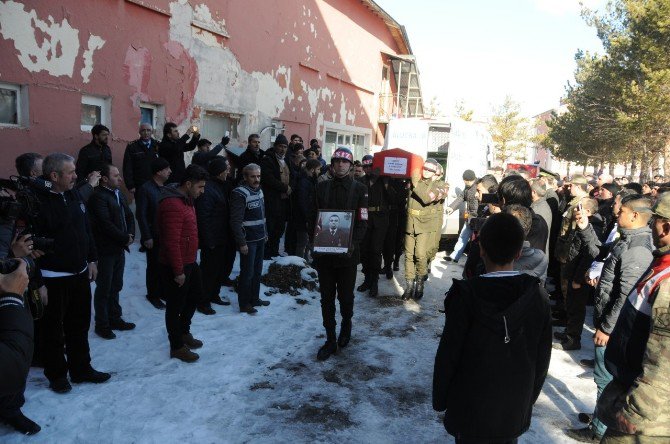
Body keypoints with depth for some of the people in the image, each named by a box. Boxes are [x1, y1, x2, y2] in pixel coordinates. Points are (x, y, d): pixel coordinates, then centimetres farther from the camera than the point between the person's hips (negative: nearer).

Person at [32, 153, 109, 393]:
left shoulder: (74, 194, 5)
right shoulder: (38, 201, -19)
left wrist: (92, 260, 13)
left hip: (80, 274, 7)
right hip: (53, 279, -7)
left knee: (80, 325, 18)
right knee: (54, 328, 10)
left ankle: (81, 368, 33)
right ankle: (56, 374, 28)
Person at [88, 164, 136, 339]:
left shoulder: (118, 193, 11)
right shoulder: (98, 197, -16)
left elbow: (129, 216, 12)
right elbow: (106, 224, -22)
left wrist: (130, 235, -4)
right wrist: (125, 238, -13)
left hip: (119, 248, 8)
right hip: (106, 251, -8)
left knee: (116, 286, 17)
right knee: (104, 289, 4)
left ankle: (115, 318, 30)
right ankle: (102, 325, 17)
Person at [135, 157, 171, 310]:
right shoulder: (145, 189, -12)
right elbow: (141, 215, -13)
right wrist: (147, 237, -15)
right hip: (154, 237, -5)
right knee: (154, 266, 7)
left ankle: (163, 291, 28)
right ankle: (153, 295, 23)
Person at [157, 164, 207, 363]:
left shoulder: (186, 200, 9)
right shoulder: (173, 205, -24)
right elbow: (171, 242, -27)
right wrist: (178, 271, -23)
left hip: (189, 262, 10)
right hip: (175, 266, -10)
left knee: (196, 294, 23)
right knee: (175, 305, 5)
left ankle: (183, 331, 41)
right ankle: (177, 346, 21)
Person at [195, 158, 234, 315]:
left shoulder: (222, 186, 10)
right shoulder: (207, 189, -21)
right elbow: (203, 217, -23)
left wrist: (230, 236, 15)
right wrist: (209, 241, -22)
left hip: (224, 238, 10)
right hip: (213, 241, -10)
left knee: (222, 268, 20)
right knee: (210, 271, 2)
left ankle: (213, 295, 37)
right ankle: (203, 302, 17)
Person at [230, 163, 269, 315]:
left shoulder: (259, 190, 9)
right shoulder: (240, 194, -17)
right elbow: (236, 221, -20)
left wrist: (265, 233, 18)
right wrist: (241, 243, -22)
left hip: (260, 239, 8)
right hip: (248, 240, -8)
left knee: (257, 271, 17)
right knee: (247, 272, 0)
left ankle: (254, 298, 31)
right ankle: (244, 304, 13)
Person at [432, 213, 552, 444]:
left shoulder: (466, 296, -22)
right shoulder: (537, 297, -11)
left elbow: (448, 355, -16)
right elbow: (542, 359, -1)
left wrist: (440, 399, -1)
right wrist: (529, 399, 14)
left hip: (470, 408, -3)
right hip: (515, 408, 3)